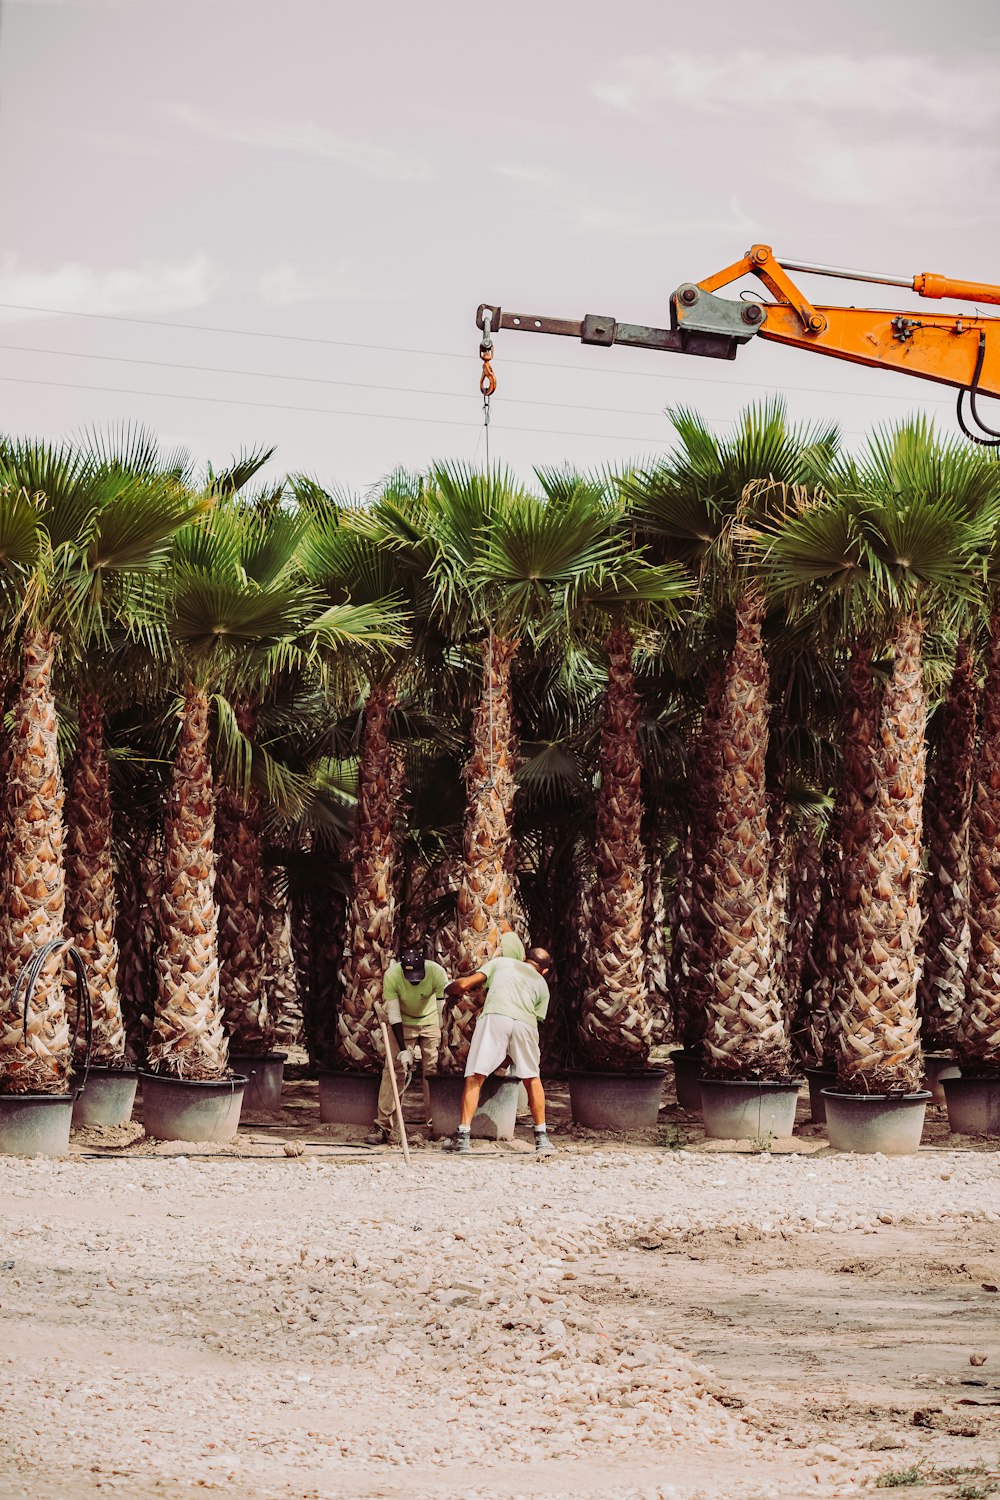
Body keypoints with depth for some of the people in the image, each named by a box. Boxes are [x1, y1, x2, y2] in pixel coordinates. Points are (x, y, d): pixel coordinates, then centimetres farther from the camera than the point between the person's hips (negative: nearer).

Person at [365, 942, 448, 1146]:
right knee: (392, 1070, -10)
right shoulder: (391, 976, -28)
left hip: (430, 1022, 0)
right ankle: (382, 1126, -9)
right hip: (402, 1023, 0)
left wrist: (445, 1044, -25)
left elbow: (444, 1012, -22)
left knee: (433, 1071, -8)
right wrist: (402, 1050, -26)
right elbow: (394, 1015, -23)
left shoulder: (437, 973, -29)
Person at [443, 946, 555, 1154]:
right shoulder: (542, 985, 32)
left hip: (494, 1017, -2)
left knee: (475, 1078, 1)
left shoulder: (501, 962, 29)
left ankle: (463, 1136, -8)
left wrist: (449, 988, 42)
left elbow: (464, 984, 20)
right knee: (532, 1079, 20)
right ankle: (541, 1137, 20)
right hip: (525, 1022, 2)